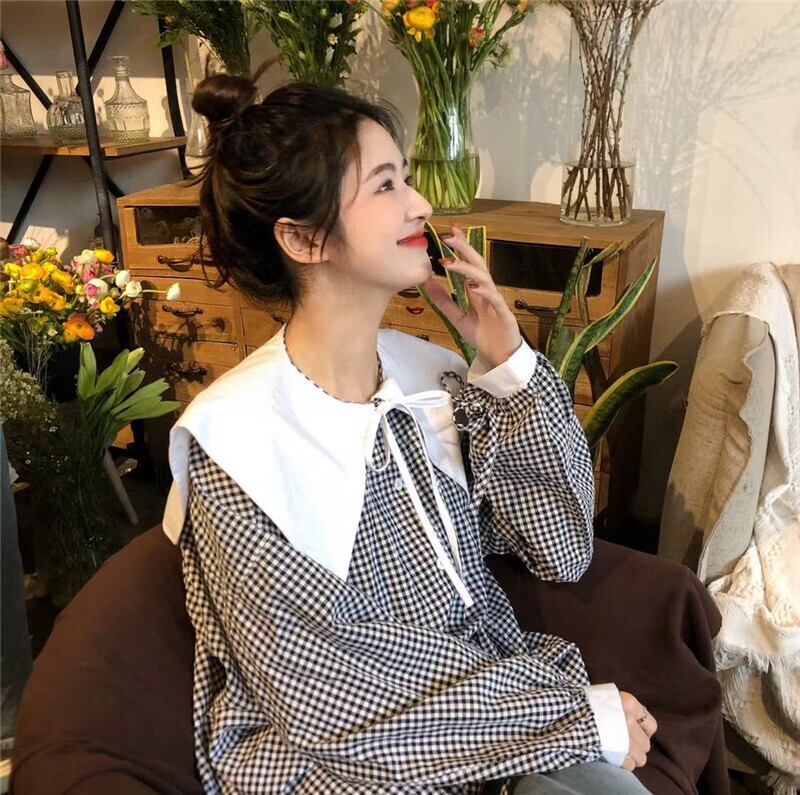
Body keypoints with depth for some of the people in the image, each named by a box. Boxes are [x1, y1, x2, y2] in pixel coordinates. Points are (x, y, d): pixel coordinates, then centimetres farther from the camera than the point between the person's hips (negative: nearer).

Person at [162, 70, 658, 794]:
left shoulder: (428, 370, -3)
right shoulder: (232, 439, -18)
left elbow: (562, 549, 0)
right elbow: (327, 693, -17)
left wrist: (508, 360, -12)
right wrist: (583, 716, -14)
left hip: (494, 686, 5)